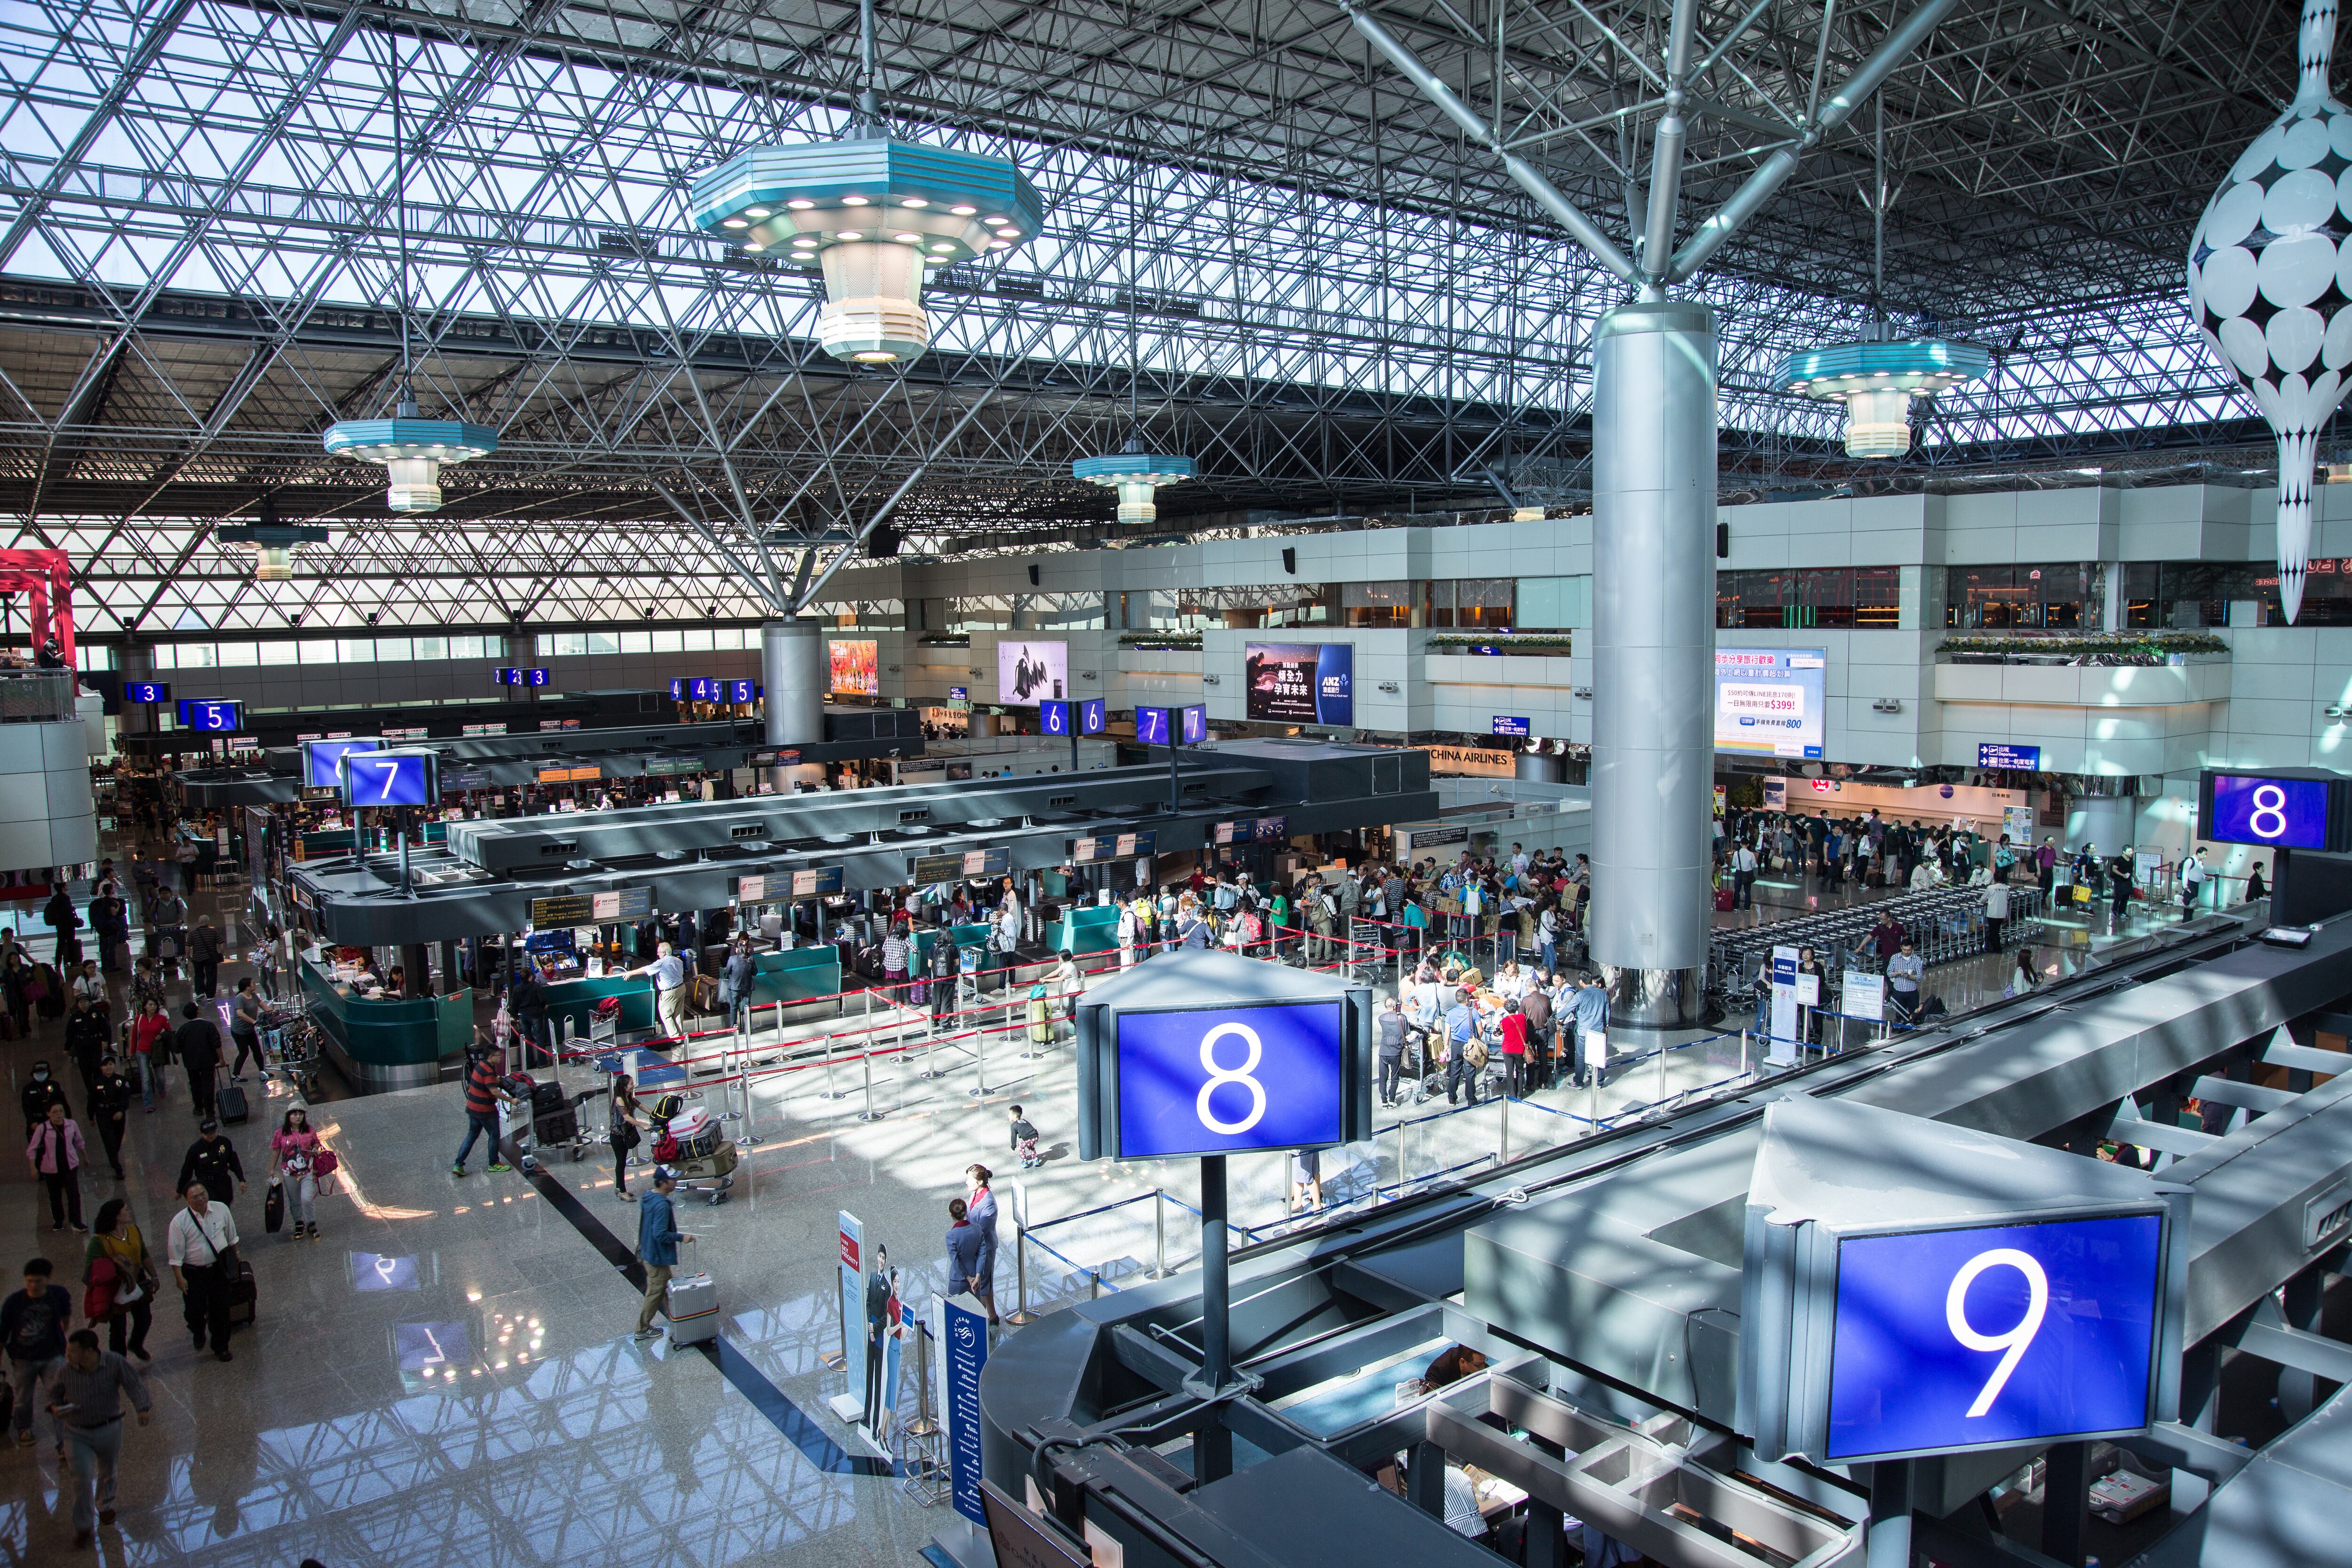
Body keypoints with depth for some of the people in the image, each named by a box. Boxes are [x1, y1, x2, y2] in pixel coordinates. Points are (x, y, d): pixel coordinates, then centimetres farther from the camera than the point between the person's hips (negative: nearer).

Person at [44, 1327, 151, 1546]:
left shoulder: (115, 1363, -20)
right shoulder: (64, 1371, -16)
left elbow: (134, 1385, -17)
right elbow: (54, 1394, 3)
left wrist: (142, 1409, -32)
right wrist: (55, 1408, -19)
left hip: (109, 1429, 0)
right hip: (78, 1433, 0)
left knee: (107, 1471, 21)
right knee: (83, 1479, -7)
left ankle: (105, 1505, 49)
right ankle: (84, 1527, 10)